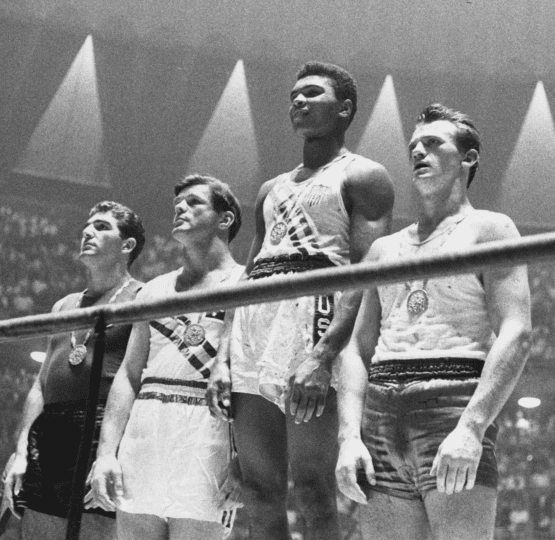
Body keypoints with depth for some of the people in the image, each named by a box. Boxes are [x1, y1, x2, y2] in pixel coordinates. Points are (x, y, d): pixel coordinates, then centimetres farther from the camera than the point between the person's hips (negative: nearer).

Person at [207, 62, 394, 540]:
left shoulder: (362, 176, 6)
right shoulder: (272, 190, 27)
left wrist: (323, 353, -22)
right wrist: (223, 358, 8)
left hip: (316, 310, -7)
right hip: (254, 324, 7)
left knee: (313, 487, -12)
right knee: (259, 491, 2)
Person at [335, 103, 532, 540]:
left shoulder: (489, 229, 8)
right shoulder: (385, 248, 24)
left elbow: (515, 334, -7)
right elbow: (359, 349, 17)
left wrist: (471, 428, -20)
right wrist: (350, 436, 0)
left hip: (453, 408, -5)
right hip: (382, 421, 5)